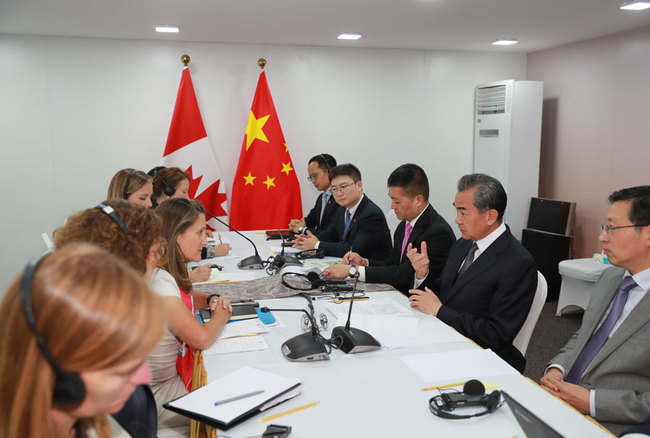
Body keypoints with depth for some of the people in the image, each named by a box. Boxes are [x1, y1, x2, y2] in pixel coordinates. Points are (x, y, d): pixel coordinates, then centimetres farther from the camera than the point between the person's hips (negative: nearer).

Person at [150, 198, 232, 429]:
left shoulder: (168, 272, 1)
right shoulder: (159, 282, -28)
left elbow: (186, 297, 24)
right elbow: (202, 338, -28)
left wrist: (212, 300, 2)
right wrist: (221, 317, -7)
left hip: (177, 373, 8)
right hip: (160, 394, -8)